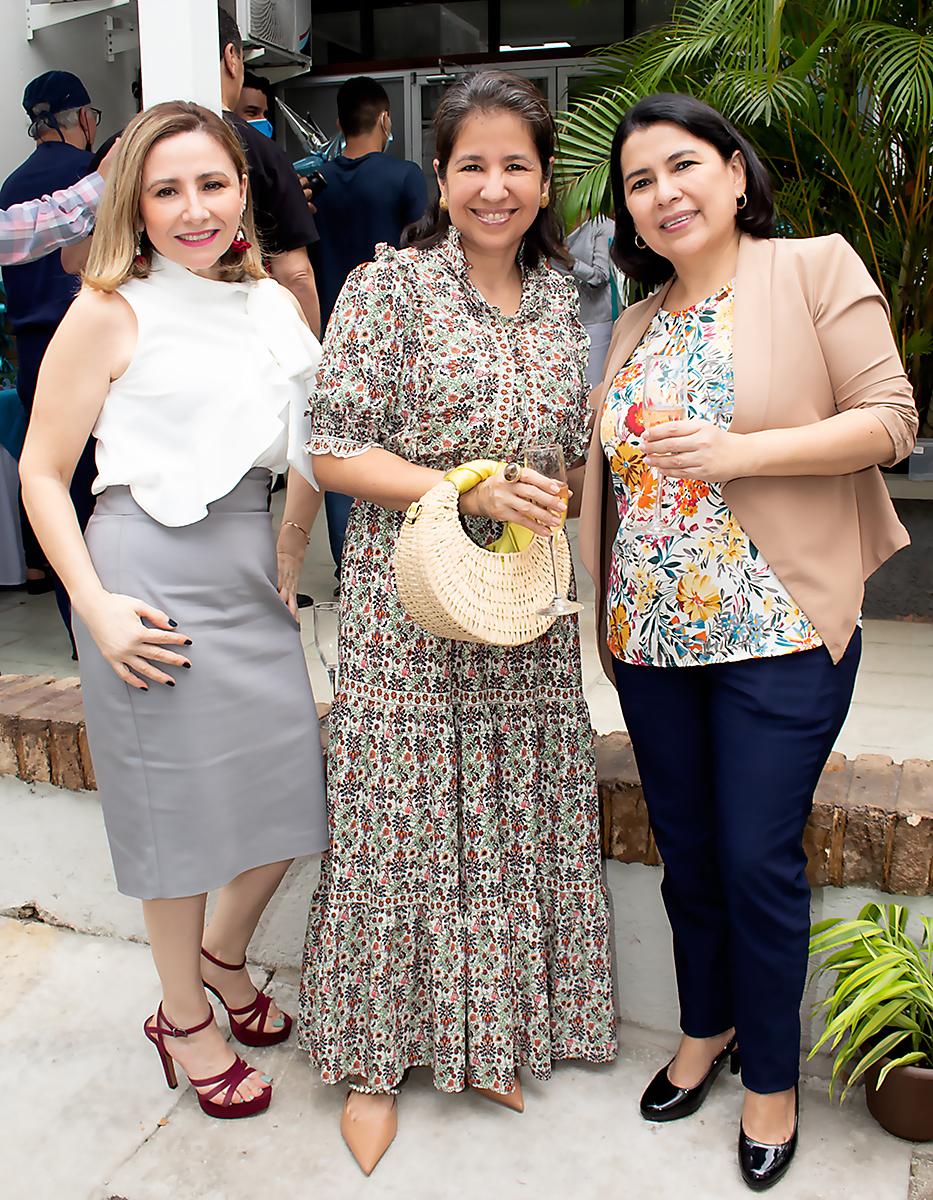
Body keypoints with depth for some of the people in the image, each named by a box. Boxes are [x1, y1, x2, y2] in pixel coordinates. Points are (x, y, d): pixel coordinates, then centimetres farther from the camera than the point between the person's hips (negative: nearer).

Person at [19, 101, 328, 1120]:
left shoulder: (273, 303, 8)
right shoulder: (111, 312, -9)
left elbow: (303, 450, 18)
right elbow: (42, 471, -7)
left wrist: (288, 564, 12)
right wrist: (96, 606, -14)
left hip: (248, 570, 6)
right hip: (150, 576, -6)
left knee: (291, 787, 11)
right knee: (180, 803, 6)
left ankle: (223, 955, 41)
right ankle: (184, 1019, 31)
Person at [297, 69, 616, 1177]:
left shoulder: (560, 298, 10)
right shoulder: (388, 287, -6)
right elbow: (334, 452, -10)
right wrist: (470, 490, -19)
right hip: (410, 618, -5)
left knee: (518, 827, 12)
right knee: (399, 828, 4)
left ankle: (491, 1039, 34)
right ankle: (376, 1058, 25)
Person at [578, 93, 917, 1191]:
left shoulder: (814, 269, -3)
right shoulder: (638, 324, 13)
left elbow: (891, 419, -9)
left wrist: (740, 452, -19)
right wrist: (606, 612, 12)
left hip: (780, 631, -5)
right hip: (652, 635, 5)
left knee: (760, 860, 3)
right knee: (686, 851, 16)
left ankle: (772, 1077, 26)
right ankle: (705, 1028, 39)